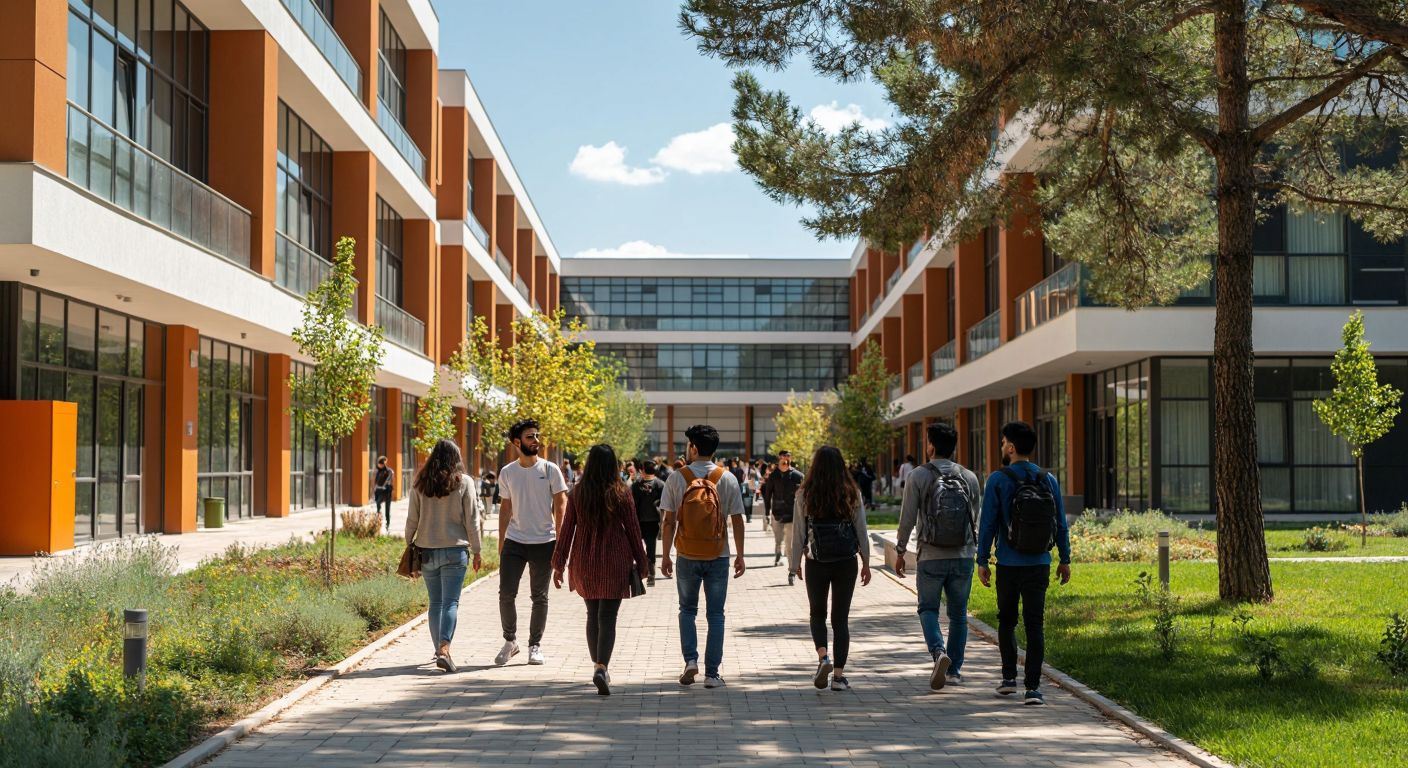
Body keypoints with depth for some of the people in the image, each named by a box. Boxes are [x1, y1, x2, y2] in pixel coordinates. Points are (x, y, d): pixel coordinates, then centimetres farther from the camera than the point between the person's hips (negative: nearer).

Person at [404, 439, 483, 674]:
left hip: (426, 550, 3)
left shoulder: (420, 483, 3)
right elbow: (472, 520, -3)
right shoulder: (464, 482, -4)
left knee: (435, 602, 13)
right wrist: (476, 552, 4)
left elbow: (412, 520, 4)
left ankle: (438, 650, 18)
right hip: (455, 550, -3)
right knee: (451, 602, -4)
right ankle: (444, 650, -18)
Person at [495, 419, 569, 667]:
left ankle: (535, 646, 17)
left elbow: (560, 506, -2)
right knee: (506, 594, -3)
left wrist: (560, 541, -9)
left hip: (543, 542, -2)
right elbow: (505, 509, 12)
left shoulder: (550, 470, -2)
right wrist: (501, 543, 9)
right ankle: (510, 641, 16)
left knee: (539, 597, 6)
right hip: (514, 542, 2)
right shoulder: (507, 472, 5)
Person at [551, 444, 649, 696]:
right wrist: (641, 562, 9)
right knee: (607, 617, -3)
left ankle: (598, 666, 26)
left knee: (592, 615, 18)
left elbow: (567, 529, 0)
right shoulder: (621, 493, -6)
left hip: (584, 562, 2)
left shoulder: (578, 492, -1)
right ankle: (601, 668, -19)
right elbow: (632, 529, -1)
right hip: (615, 562, -2)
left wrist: (559, 564, 6)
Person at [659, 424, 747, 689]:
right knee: (715, 615, 7)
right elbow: (737, 520, -1)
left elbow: (669, 521, -4)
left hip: (687, 557, 0)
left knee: (687, 610, 17)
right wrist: (740, 555, 7)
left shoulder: (677, 478, -5)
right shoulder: (727, 479, -3)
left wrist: (665, 556, 4)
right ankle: (712, 674, 6)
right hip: (718, 557, 0)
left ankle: (690, 660, 2)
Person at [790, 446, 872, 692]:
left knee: (818, 613, 17)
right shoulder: (852, 494, -2)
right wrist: (866, 562, 11)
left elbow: (798, 532, -2)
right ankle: (839, 674, 5)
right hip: (846, 561, 1)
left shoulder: (805, 495, -6)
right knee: (841, 617, 8)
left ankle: (823, 656, -7)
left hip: (816, 563, -1)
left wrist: (795, 563, 9)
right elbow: (862, 531, 2)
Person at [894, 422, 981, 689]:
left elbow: (907, 518, -5)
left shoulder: (918, 476, -6)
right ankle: (954, 670, 15)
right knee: (958, 614, 12)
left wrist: (900, 552, 5)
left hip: (931, 557, -2)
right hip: (963, 557, 3)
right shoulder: (969, 477, 4)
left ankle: (939, 652, -14)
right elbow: (975, 519, 9)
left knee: (928, 608, 10)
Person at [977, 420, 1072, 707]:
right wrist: (1065, 559, 15)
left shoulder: (998, 480, -7)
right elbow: (1061, 524, 6)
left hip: (1008, 565, -2)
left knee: (1007, 621, 16)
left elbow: (988, 524, -8)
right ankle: (1033, 688, -6)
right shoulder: (1049, 480, 3)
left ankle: (1009, 677, 15)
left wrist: (982, 561, -1)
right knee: (1035, 625, 1)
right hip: (1039, 565, 2)